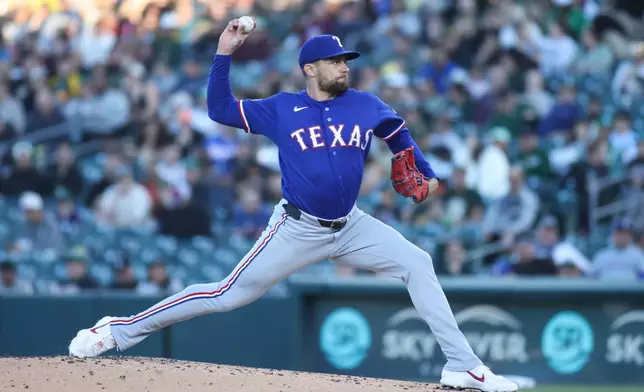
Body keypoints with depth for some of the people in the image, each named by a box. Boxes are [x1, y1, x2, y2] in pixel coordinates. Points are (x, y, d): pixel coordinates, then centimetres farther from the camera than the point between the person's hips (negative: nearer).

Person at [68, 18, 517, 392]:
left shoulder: (366, 106, 0)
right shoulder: (282, 109, -6)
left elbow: (398, 133, 18)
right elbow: (220, 109, -6)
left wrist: (425, 172, 7)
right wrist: (224, 54, -15)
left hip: (350, 227, 4)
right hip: (297, 230, -3)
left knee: (417, 263, -8)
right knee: (228, 296, -6)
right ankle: (120, 330, 3)